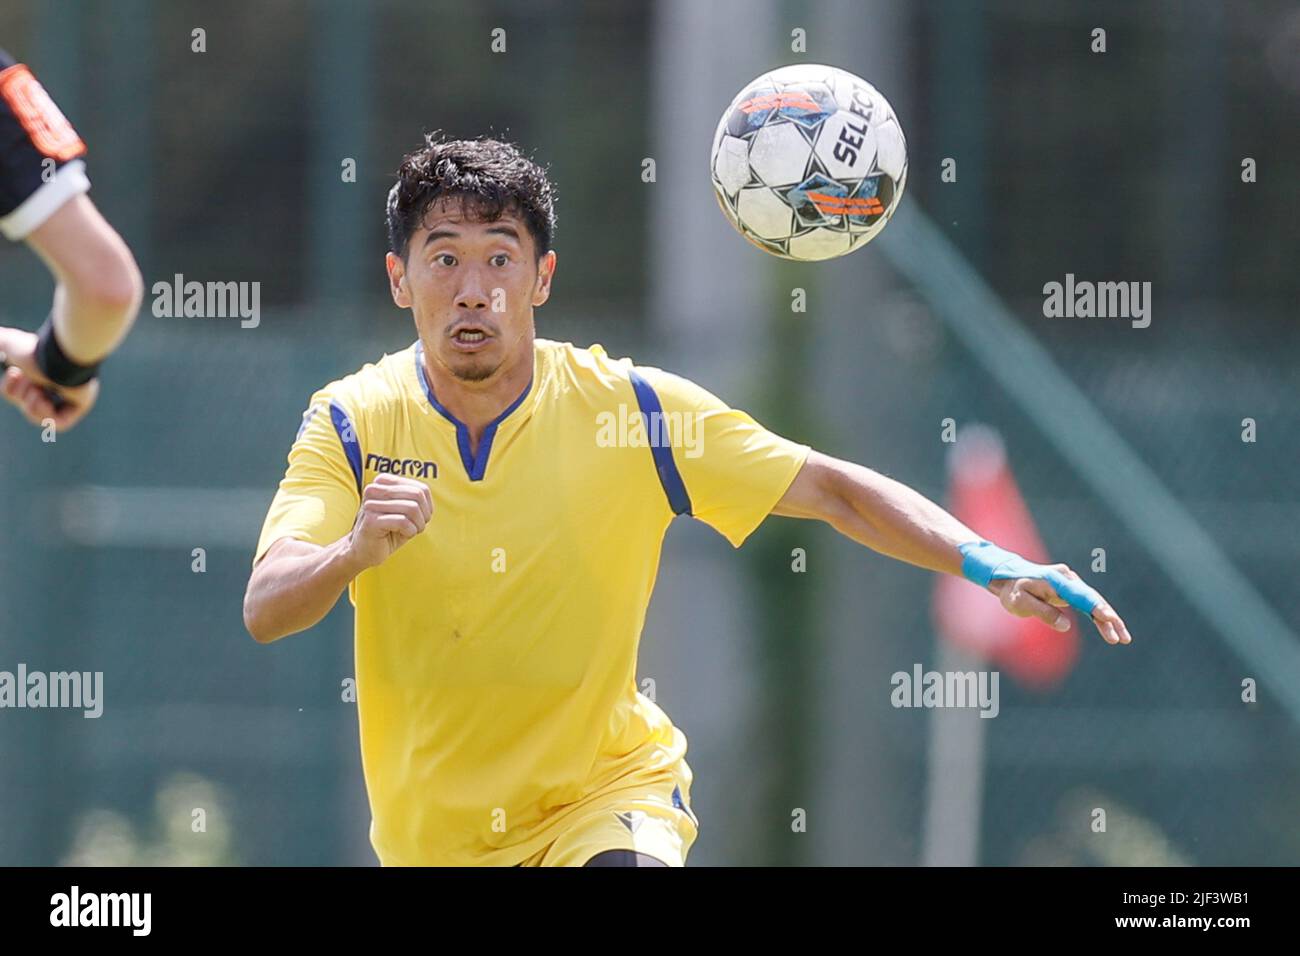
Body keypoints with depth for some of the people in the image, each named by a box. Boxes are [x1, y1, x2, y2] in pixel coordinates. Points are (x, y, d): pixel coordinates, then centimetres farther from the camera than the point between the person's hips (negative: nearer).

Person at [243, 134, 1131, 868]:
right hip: (429, 833, 2)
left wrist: (988, 563, -24)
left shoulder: (630, 409, -11)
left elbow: (830, 489, -9)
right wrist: (353, 551, -44)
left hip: (607, 804, -2)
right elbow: (265, 612, -21)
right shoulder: (351, 423, -10)